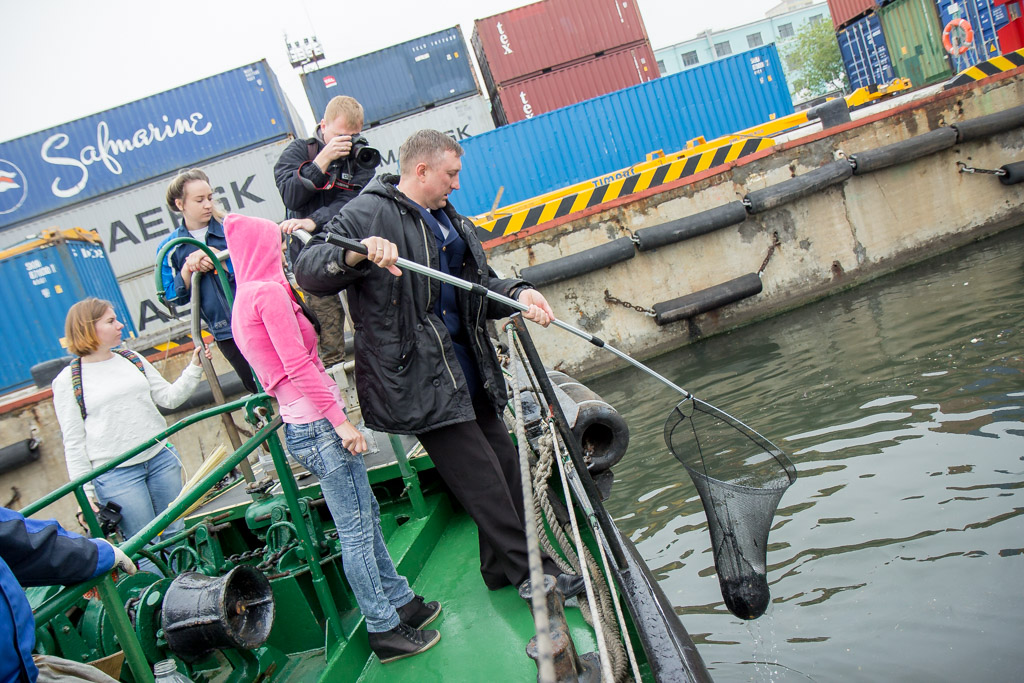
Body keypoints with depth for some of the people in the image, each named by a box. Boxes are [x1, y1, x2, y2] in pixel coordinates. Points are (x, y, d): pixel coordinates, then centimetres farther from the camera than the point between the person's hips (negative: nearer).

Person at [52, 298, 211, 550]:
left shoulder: (133, 359, 10)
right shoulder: (67, 381, -3)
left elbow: (169, 397, 11)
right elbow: (73, 442, -3)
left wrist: (194, 368, -2)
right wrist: (85, 493, -5)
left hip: (161, 459, 5)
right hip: (116, 476, -4)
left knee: (176, 535, 10)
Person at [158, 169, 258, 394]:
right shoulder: (170, 248, 4)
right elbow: (174, 297, 3)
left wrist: (215, 256, -18)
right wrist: (189, 268, -12)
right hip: (224, 332, 1)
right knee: (258, 387, 6)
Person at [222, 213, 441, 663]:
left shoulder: (245, 302, 18)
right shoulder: (268, 292, -12)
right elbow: (298, 365, -19)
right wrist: (340, 421, -18)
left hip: (301, 425, 10)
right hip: (317, 425, -10)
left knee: (366, 516, 17)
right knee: (355, 529, -3)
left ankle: (401, 603, 26)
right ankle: (384, 630, 6)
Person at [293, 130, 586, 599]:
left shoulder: (447, 219, 18)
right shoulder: (369, 214, -9)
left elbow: (478, 284, 20)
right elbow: (307, 270, -17)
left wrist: (516, 295, -1)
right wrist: (356, 255, -37)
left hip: (465, 365, 9)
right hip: (417, 373, -9)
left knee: (503, 460, 13)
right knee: (481, 474, -6)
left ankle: (503, 566, 28)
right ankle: (530, 571, 7)